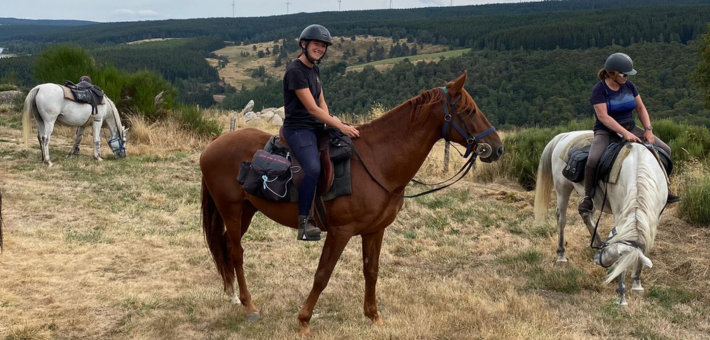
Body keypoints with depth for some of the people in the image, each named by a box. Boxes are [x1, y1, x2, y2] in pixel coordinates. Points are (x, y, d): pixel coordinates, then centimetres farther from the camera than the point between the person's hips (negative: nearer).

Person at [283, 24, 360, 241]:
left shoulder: (315, 69, 15)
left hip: (317, 127, 10)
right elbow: (312, 108, -19)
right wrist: (340, 126, -21)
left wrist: (330, 123, -1)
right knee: (313, 168, -32)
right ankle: (304, 223, -25)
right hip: (298, 128, -10)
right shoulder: (295, 71, -14)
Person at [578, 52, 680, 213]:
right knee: (593, 159, -34)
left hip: (630, 128, 6)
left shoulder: (629, 86, 4)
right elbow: (603, 116, -24)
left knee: (665, 150, -3)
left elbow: (641, 108, 8)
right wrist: (625, 133, -33)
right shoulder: (599, 90, -14)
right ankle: (588, 197, -14)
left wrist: (648, 129, -7)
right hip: (606, 132, -6)